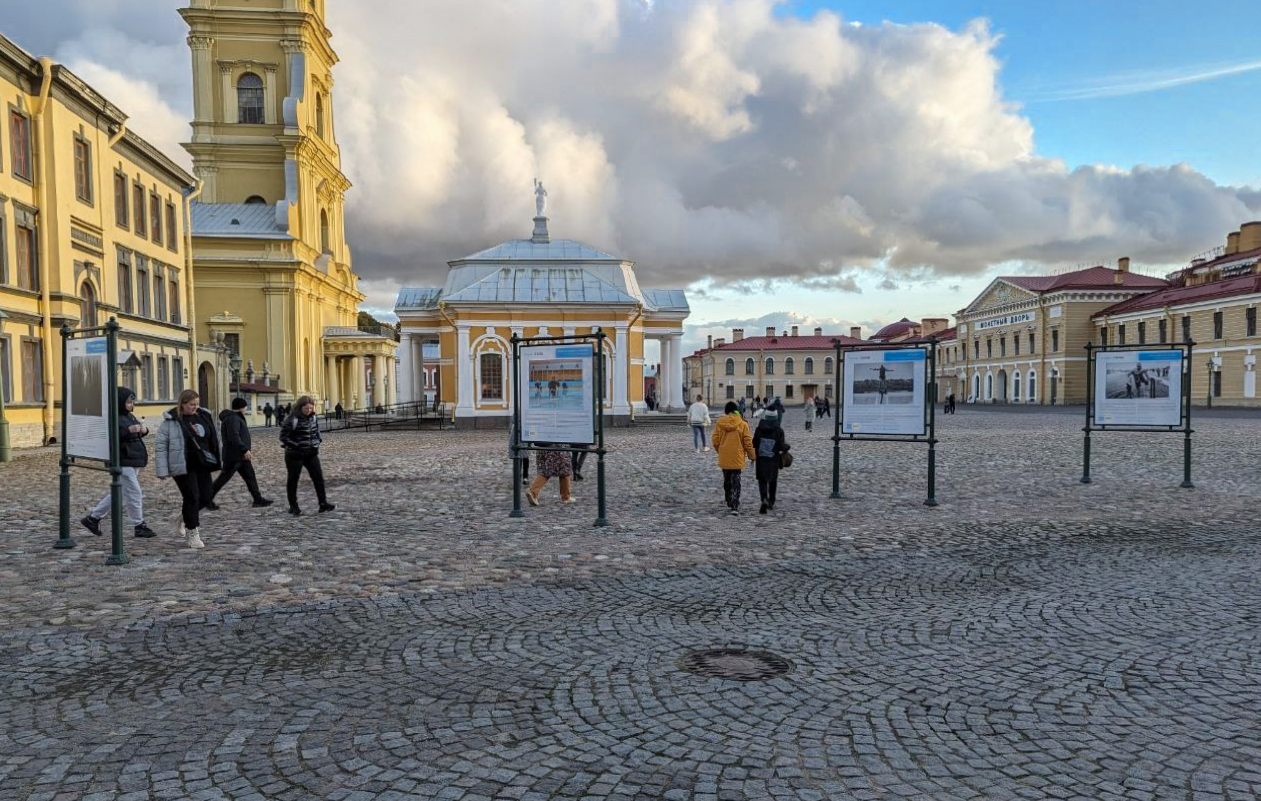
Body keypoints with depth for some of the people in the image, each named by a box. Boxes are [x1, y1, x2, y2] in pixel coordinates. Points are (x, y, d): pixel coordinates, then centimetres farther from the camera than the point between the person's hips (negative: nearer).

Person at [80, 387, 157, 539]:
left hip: (134, 462, 10)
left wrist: (143, 430, 3)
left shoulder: (129, 416, 15)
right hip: (123, 462, -10)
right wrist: (128, 431, -31)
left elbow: (137, 434, 26)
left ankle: (93, 518, 29)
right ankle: (139, 526, 5)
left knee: (118, 493, 17)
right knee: (134, 493, -4)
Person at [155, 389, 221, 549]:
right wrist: (162, 469, -11)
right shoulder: (171, 421, -7)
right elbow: (160, 446, -6)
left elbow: (212, 439, 18)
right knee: (192, 498, -6)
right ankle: (192, 533, 7)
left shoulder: (203, 417, 8)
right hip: (183, 467, -5)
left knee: (206, 497, 3)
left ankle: (186, 515, 32)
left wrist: (214, 461, 16)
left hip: (202, 465, 6)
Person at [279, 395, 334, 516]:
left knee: (318, 477, 1)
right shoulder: (292, 419, -16)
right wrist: (296, 446, -18)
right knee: (293, 480, 6)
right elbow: (283, 437, -15)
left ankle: (323, 503, 4)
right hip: (295, 455, -6)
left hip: (311, 453, 6)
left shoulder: (313, 418, 3)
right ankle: (293, 506, 16)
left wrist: (316, 443, 4)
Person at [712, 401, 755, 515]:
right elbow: (748, 442, -5)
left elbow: (715, 440, -1)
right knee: (736, 483, 1)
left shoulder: (719, 422, -3)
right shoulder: (742, 424, -7)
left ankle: (730, 505, 26)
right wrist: (751, 455, 9)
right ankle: (734, 507, -9)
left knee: (727, 482, 17)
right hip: (737, 458, -2)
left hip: (724, 458, 2)